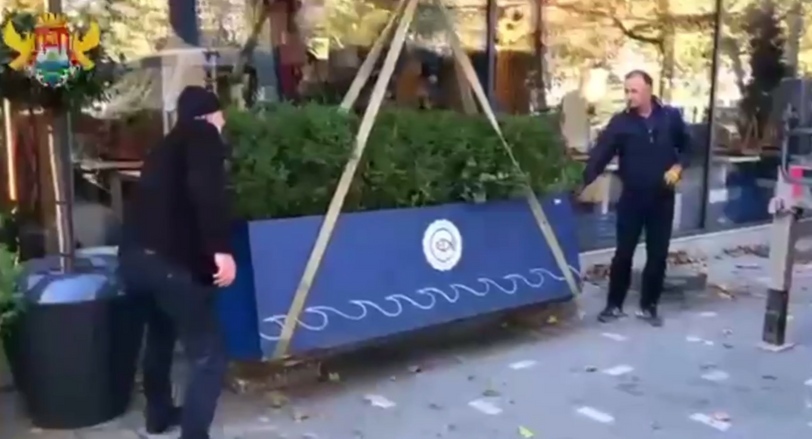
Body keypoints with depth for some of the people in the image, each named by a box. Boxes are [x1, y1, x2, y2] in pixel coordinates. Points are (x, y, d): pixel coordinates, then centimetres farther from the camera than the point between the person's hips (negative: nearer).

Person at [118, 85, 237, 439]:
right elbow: (206, 191, -17)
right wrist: (220, 247, -22)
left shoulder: (166, 147, 26)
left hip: (134, 256, 9)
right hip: (170, 260, -9)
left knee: (160, 334, 31)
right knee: (208, 355, -3)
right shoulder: (204, 136, 3)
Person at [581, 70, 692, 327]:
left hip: (662, 198, 1)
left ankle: (649, 306, 21)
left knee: (658, 255, 7)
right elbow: (599, 155, -14)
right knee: (623, 253, 3)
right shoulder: (620, 122, -5)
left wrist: (678, 167, -7)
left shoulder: (671, 117, 0)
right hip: (632, 198, -1)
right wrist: (583, 182, -27)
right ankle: (614, 305, 17)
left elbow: (687, 147, 12)